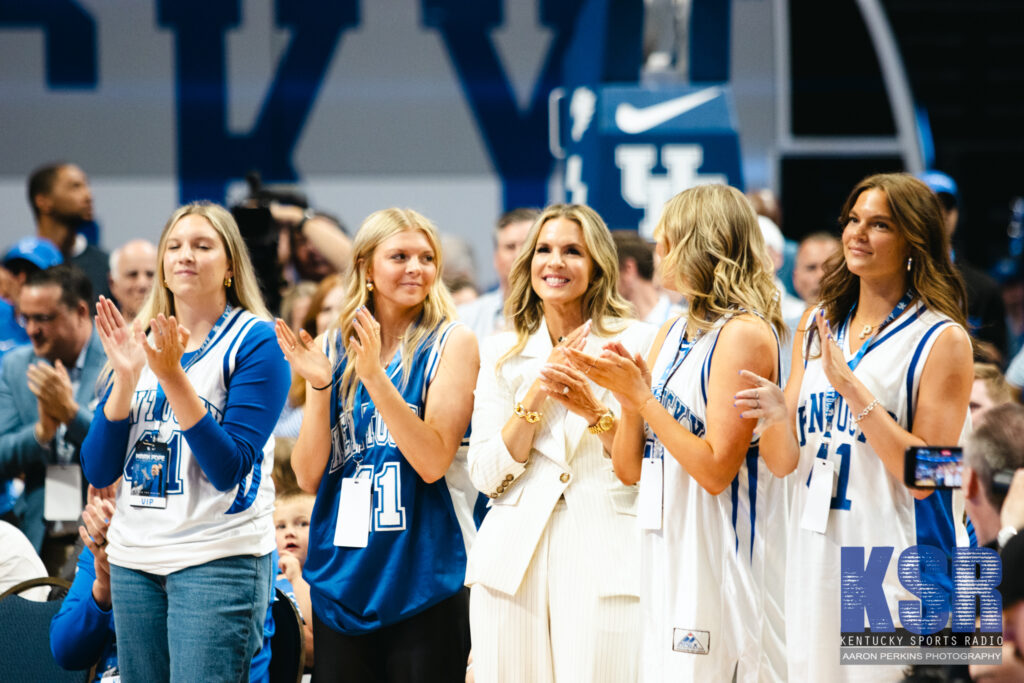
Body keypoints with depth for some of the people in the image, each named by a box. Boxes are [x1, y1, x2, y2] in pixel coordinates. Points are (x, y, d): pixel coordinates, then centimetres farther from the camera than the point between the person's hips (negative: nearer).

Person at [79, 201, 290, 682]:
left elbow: (228, 470, -13)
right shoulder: (136, 339, 12)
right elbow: (97, 471, 4)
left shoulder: (254, 341, -4)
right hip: (133, 559, 6)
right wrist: (126, 375, -9)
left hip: (218, 562, -5)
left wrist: (173, 376, -19)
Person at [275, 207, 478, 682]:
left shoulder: (450, 343, -3)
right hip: (341, 575, 3)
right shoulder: (332, 349, 7)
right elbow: (308, 477, 2)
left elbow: (433, 462, -14)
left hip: (423, 577, -3)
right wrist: (318, 385, -10)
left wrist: (375, 376, -20)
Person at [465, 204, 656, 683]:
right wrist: (538, 390, -5)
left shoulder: (637, 343, 5)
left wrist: (594, 410, -13)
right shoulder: (502, 353, 13)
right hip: (514, 560, 3)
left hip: (605, 558, -3)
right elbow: (487, 476, 5)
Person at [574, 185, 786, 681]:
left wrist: (643, 397, -14)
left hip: (720, 558, -8)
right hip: (664, 553, 8)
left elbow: (716, 469, -18)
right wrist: (629, 403, -5)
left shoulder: (744, 333, -11)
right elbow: (629, 470, 14)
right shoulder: (673, 334, 15)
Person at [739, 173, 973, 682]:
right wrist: (780, 415, -12)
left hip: (900, 566, -5)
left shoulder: (943, 340, -6)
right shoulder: (816, 327, 11)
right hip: (816, 559, 5)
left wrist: (852, 388, -18)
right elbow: (783, 460, 10)